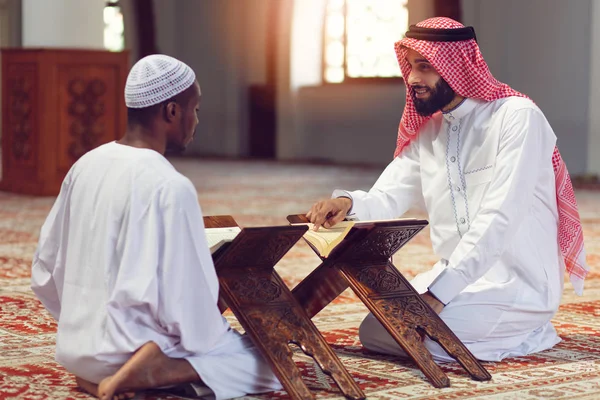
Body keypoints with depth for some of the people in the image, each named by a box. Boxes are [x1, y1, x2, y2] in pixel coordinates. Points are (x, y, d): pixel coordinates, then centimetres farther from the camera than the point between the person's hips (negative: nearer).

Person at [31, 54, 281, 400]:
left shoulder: (85, 167, 3)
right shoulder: (171, 187, -19)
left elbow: (46, 271, 10)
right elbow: (188, 293, -18)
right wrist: (209, 340, 2)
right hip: (136, 344, -8)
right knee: (269, 363, 5)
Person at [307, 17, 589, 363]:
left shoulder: (517, 117, -14)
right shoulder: (426, 132, 11)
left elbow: (499, 220, -23)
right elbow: (385, 200, 4)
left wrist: (438, 292, -29)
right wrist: (347, 203, -21)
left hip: (520, 285, -7)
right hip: (457, 279, 8)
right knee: (374, 331, -11)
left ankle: (527, 334, -3)